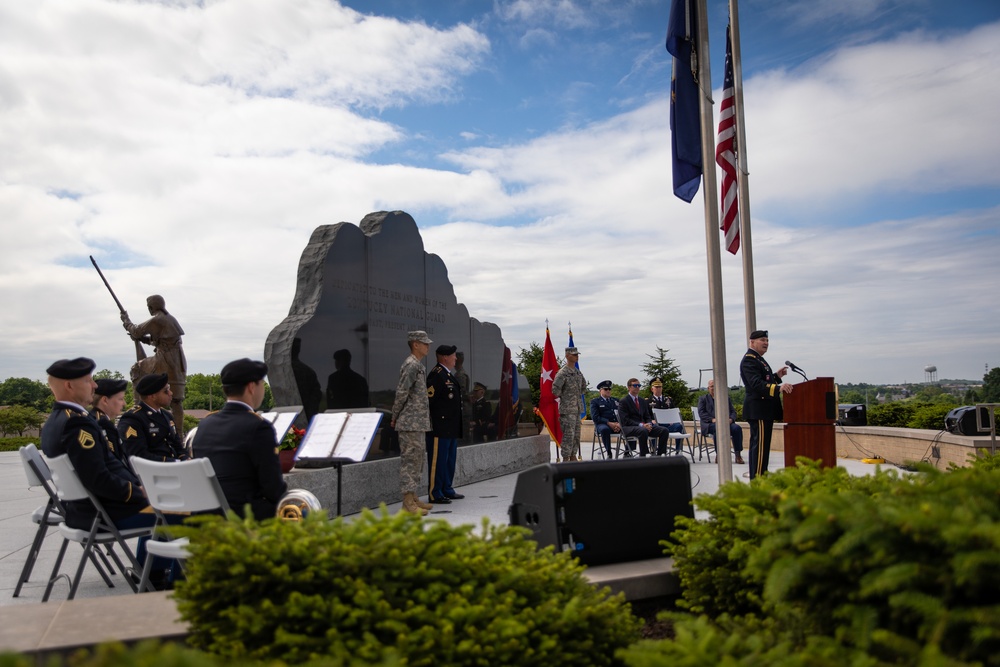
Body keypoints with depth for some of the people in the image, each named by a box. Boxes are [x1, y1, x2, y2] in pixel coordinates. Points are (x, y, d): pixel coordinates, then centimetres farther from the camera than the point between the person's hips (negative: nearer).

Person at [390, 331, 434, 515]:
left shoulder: (418, 365, 17)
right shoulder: (411, 365, -14)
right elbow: (401, 393, -18)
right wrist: (395, 417, -10)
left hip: (418, 422, 10)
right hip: (411, 422, -10)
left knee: (416, 459, 13)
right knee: (410, 459, -7)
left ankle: (413, 498, 21)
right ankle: (407, 502, -3)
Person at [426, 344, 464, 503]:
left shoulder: (448, 374, 17)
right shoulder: (436, 374, -15)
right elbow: (428, 399, -20)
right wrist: (431, 423, -18)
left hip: (451, 427, 10)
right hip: (440, 427, -10)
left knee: (450, 459, 16)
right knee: (437, 460, -4)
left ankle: (447, 490, 26)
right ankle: (434, 494, 2)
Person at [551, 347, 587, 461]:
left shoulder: (578, 372, 12)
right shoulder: (563, 372, -14)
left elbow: (583, 385, 29)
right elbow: (555, 389, -21)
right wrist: (563, 398, -7)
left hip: (577, 407, 8)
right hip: (567, 409, -8)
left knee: (576, 434, 12)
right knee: (568, 434, -7)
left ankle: (573, 457, 21)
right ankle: (565, 459, -1)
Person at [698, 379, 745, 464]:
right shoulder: (703, 399, 16)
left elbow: (733, 412, 15)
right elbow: (701, 413, 2)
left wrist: (730, 419, -9)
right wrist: (712, 419, -16)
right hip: (710, 424, -3)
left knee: (737, 428, -29)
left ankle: (738, 455, -23)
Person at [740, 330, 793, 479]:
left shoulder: (758, 359, 19)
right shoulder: (749, 360, -14)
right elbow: (756, 384, -27)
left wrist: (777, 376, 8)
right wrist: (778, 388, -38)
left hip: (763, 410, 11)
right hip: (758, 409, -11)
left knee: (757, 444, 14)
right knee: (760, 445, -11)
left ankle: (756, 477, 20)